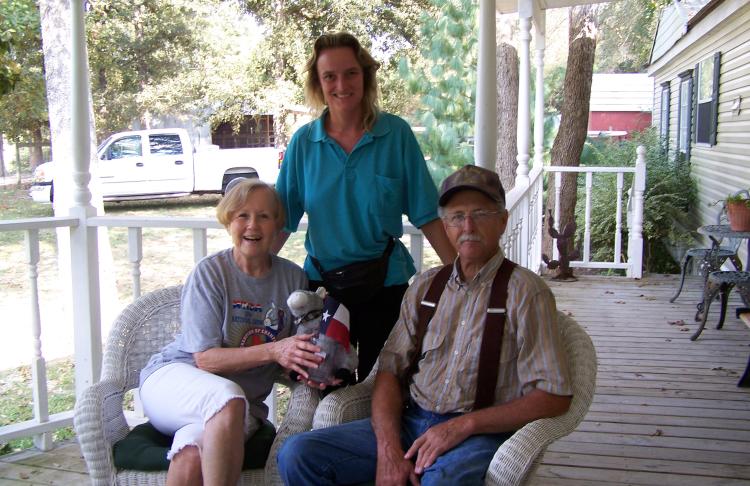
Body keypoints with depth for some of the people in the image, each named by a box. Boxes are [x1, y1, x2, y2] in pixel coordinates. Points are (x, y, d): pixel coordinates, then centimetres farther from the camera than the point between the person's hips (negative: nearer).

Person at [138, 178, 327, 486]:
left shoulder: (293, 278, 2)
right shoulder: (209, 272, -7)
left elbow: (299, 353, 8)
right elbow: (205, 359, -13)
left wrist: (312, 371, -17)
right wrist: (273, 350, -26)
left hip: (245, 403, 2)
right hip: (173, 378, -1)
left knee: (192, 455, -32)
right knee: (228, 396, -37)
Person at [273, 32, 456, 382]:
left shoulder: (396, 134, -6)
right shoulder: (303, 142, -1)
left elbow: (426, 215, -5)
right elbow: (281, 220, 2)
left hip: (385, 282, -1)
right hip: (322, 280, 2)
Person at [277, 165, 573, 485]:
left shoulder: (525, 292, -2)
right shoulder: (425, 286, 13)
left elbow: (554, 397, -7)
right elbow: (390, 369, 8)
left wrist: (463, 425, -14)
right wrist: (389, 448, -8)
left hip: (480, 433, -5)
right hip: (409, 422, 5)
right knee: (298, 454, -11)